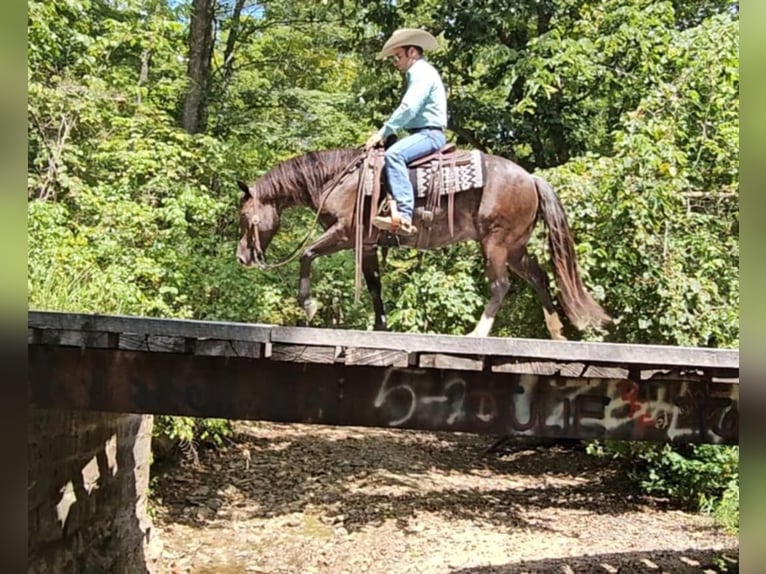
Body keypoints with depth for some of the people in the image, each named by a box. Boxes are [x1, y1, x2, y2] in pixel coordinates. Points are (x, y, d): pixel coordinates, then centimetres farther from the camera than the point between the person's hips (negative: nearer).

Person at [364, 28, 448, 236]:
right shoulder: (417, 74, 25)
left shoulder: (422, 72, -8)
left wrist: (382, 132, -15)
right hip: (422, 133, 11)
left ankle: (404, 215, -42)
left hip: (429, 133, -11)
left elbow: (407, 109, -19)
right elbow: (408, 110, 22)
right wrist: (384, 132, 10)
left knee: (393, 155, -33)